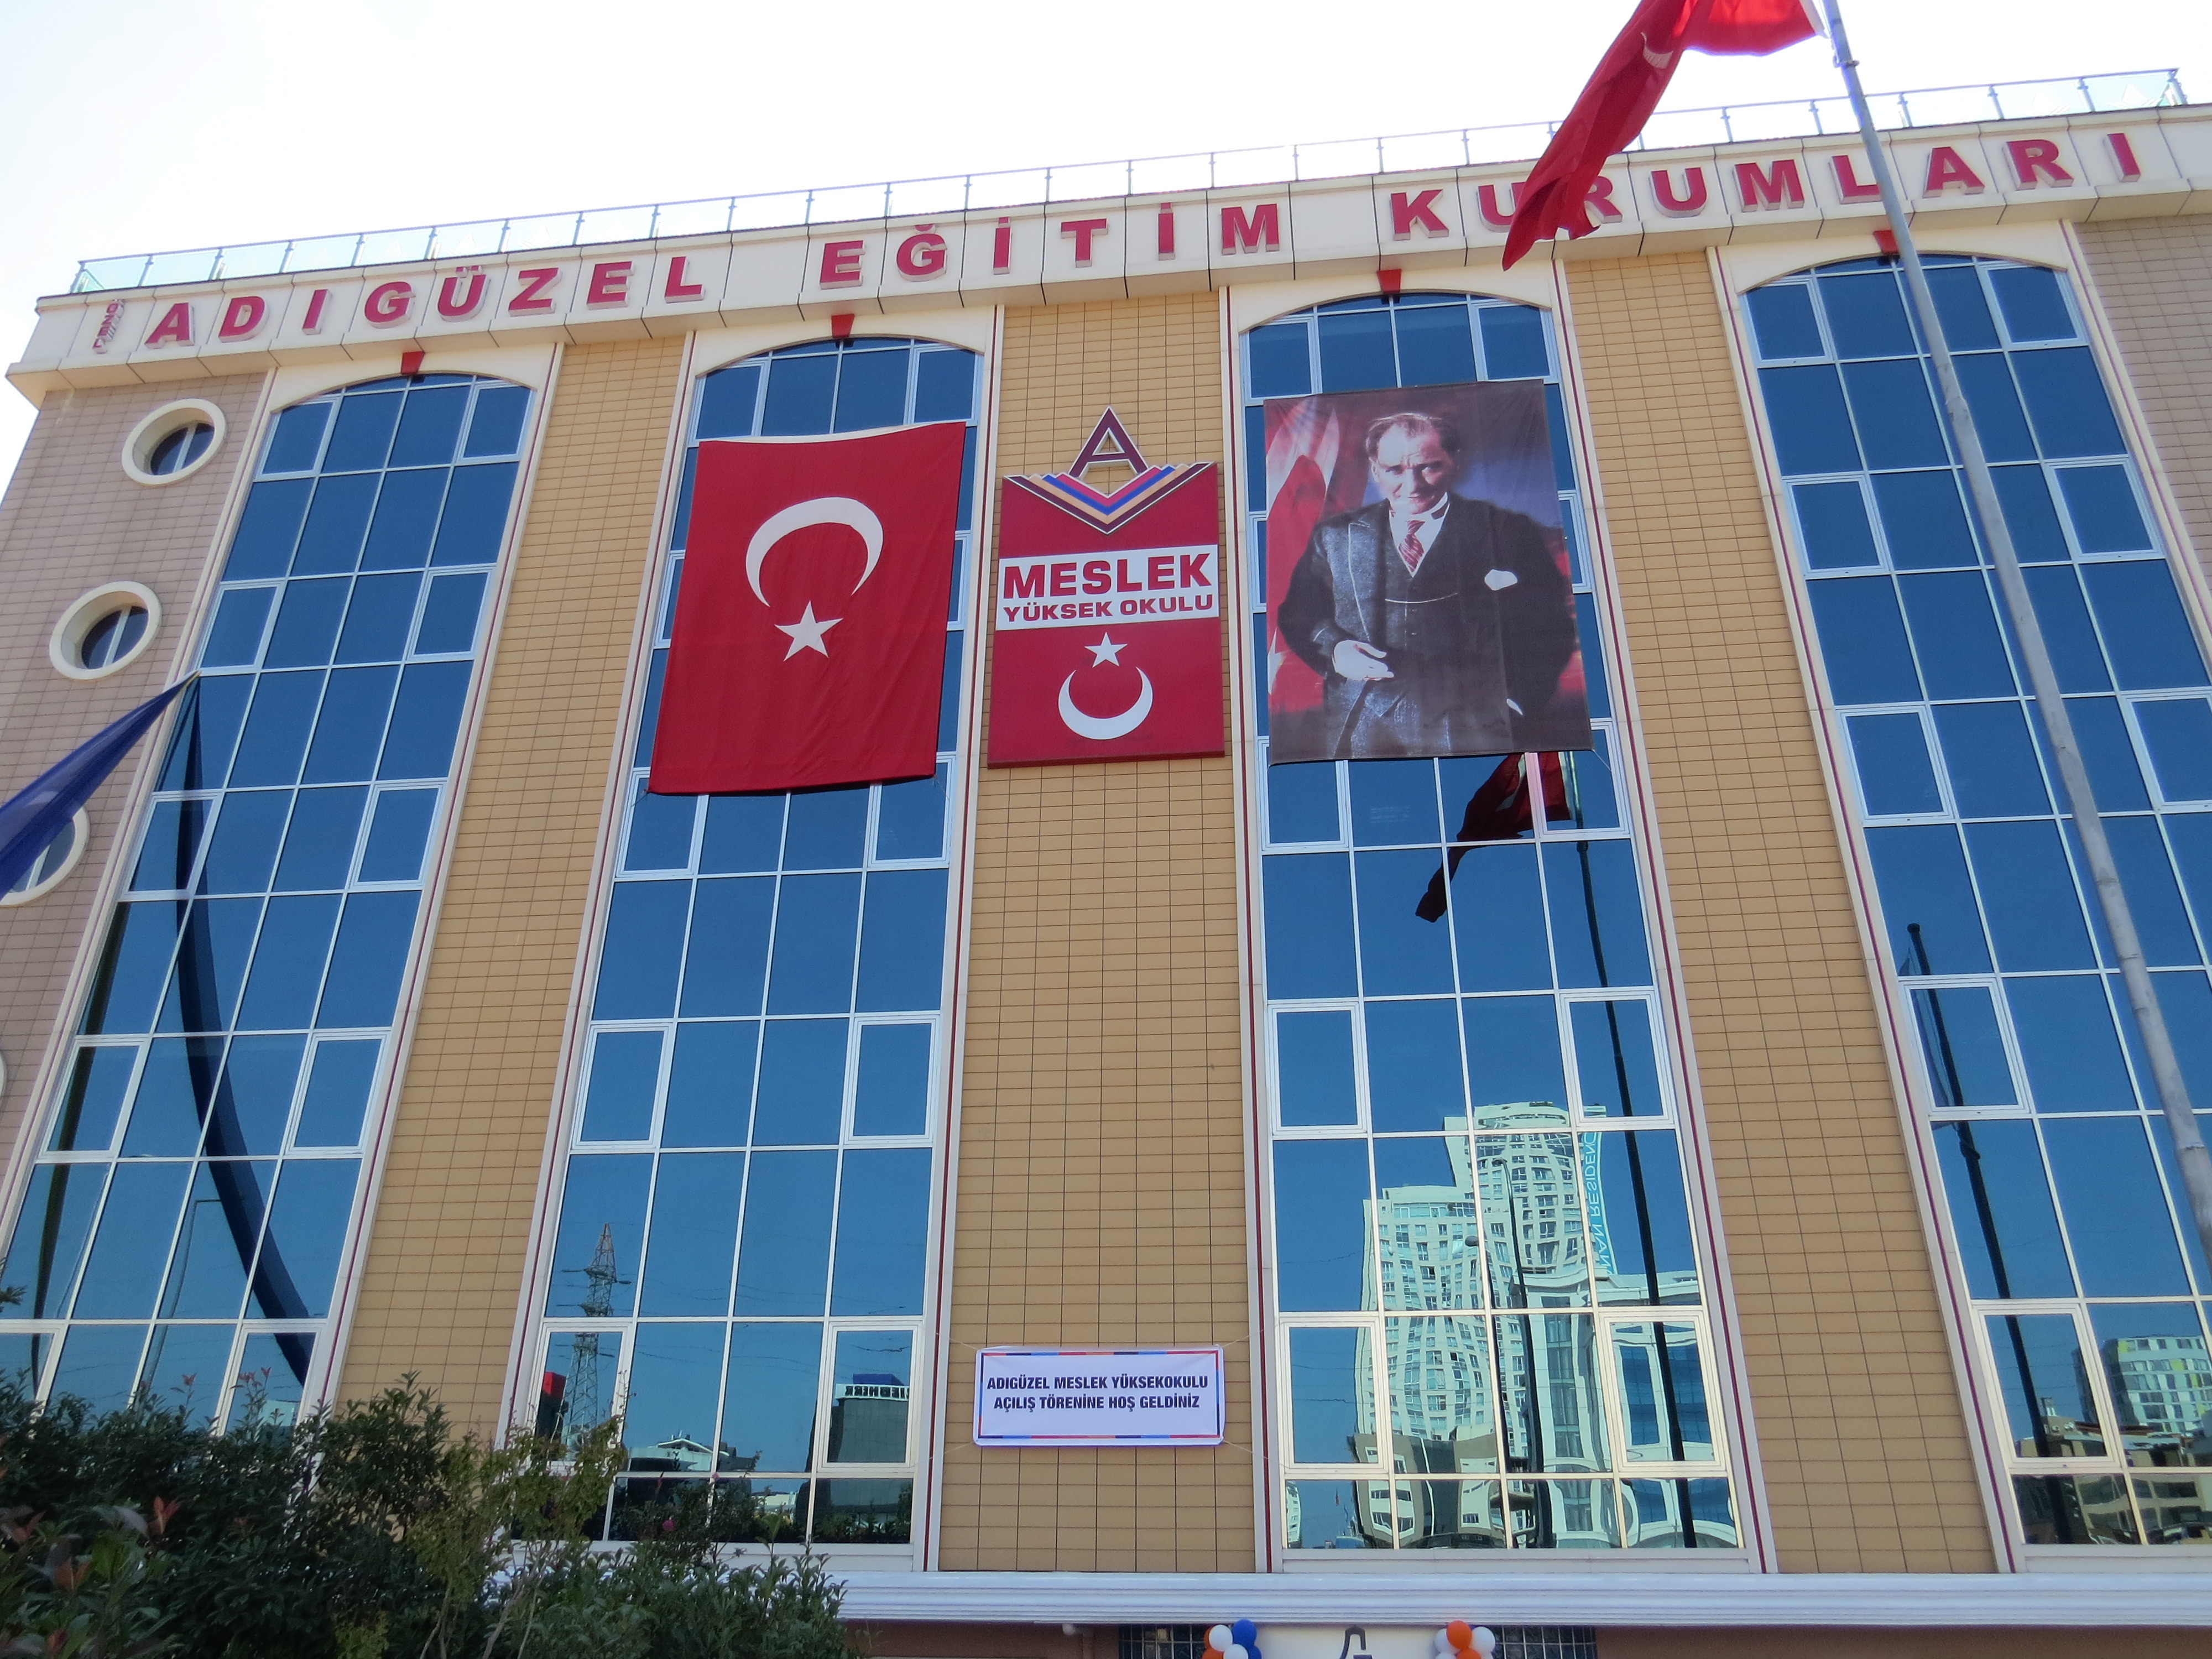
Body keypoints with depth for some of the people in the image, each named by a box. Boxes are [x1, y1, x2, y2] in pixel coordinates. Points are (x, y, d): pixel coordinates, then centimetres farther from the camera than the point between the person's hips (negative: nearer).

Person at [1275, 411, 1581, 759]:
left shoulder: (1508, 532, 6)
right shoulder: (1335, 536, 12)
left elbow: (1552, 624, 5)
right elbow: (1297, 613, 14)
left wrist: (1521, 693, -9)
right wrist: (1333, 648, -7)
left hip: (1471, 726, -1)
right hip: (1359, 726, 1)